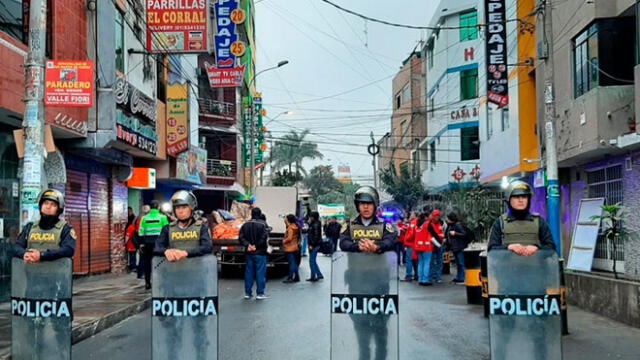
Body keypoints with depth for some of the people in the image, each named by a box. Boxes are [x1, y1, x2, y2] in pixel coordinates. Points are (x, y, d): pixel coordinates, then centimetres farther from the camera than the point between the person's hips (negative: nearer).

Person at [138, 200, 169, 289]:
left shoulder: (144, 218, 4)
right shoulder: (162, 217, -3)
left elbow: (141, 232, 4)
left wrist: (141, 243, 10)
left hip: (148, 243, 2)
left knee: (147, 262, 9)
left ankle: (147, 283, 11)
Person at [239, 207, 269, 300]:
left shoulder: (245, 225, 7)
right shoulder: (262, 224, -8)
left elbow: (241, 237, 0)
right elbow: (264, 237, -18)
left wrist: (248, 245, -7)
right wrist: (256, 245, -9)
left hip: (249, 253, 5)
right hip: (260, 253, -5)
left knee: (249, 272, 10)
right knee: (260, 273, 0)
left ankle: (248, 293, 13)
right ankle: (260, 293, 0)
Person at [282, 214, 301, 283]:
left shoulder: (290, 228, -16)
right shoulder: (296, 227, 10)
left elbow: (289, 238, -20)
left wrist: (284, 241, -6)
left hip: (290, 248, -9)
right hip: (295, 247, 9)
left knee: (291, 263, -7)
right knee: (294, 262, 14)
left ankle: (290, 278, -5)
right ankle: (296, 277, 18)